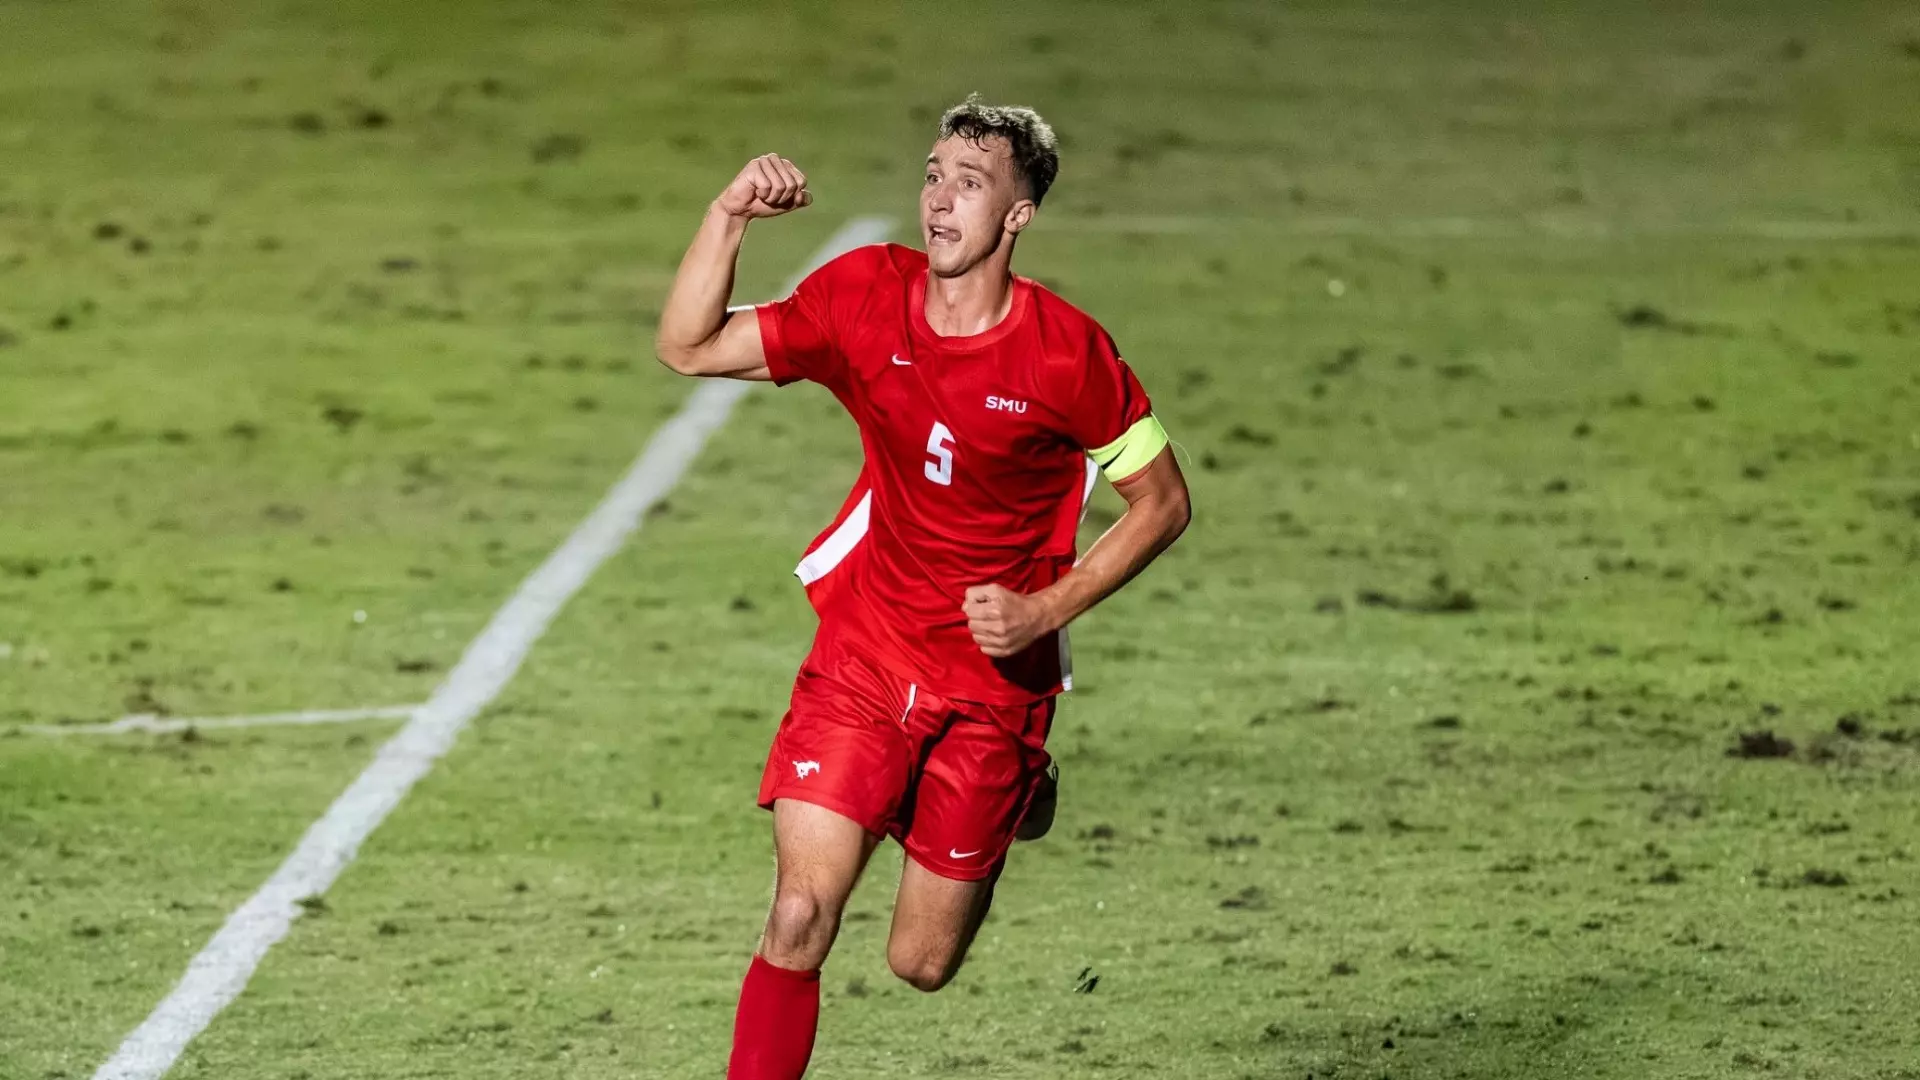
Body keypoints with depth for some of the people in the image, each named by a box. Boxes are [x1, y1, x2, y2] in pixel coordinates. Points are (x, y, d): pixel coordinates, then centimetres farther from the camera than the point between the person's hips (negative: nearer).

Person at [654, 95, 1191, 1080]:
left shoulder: (1066, 353, -15)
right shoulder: (865, 296, -7)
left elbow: (1163, 502, -5)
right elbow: (688, 347, -6)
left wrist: (1045, 610, -14)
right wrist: (729, 216, -20)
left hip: (992, 684, -2)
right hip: (862, 659, 2)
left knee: (921, 964, 9)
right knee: (799, 917, -15)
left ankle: (1019, 795, 41)